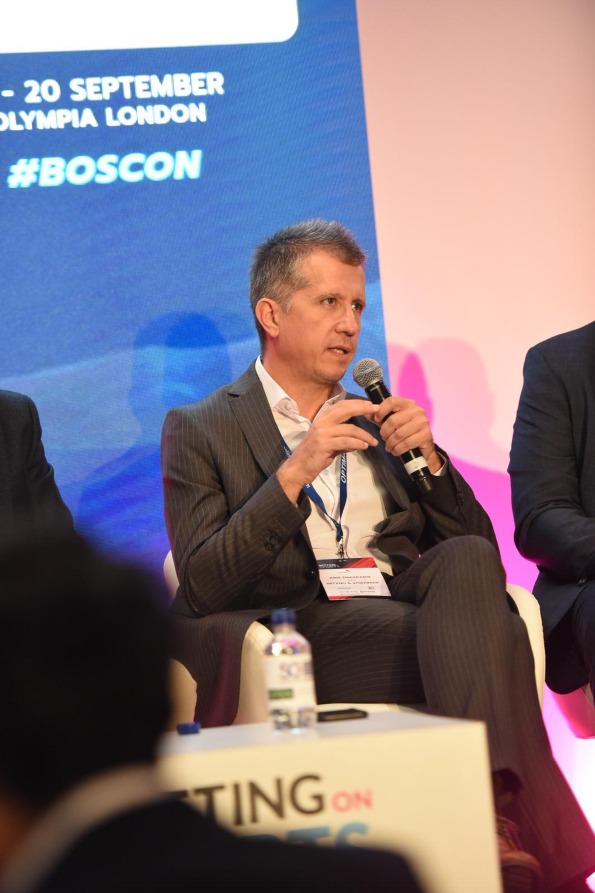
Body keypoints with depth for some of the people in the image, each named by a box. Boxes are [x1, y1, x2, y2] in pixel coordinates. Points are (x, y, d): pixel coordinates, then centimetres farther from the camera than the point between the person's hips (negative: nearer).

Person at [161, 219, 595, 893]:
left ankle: (495, 812, -43)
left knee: (467, 560, -31)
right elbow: (203, 586, -3)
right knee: (490, 641, -31)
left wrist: (426, 457, 2)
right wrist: (296, 471, -13)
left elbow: (477, 549, 20)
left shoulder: (375, 419, 26)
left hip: (407, 606, 4)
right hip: (300, 631, -4)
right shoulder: (199, 430, 12)